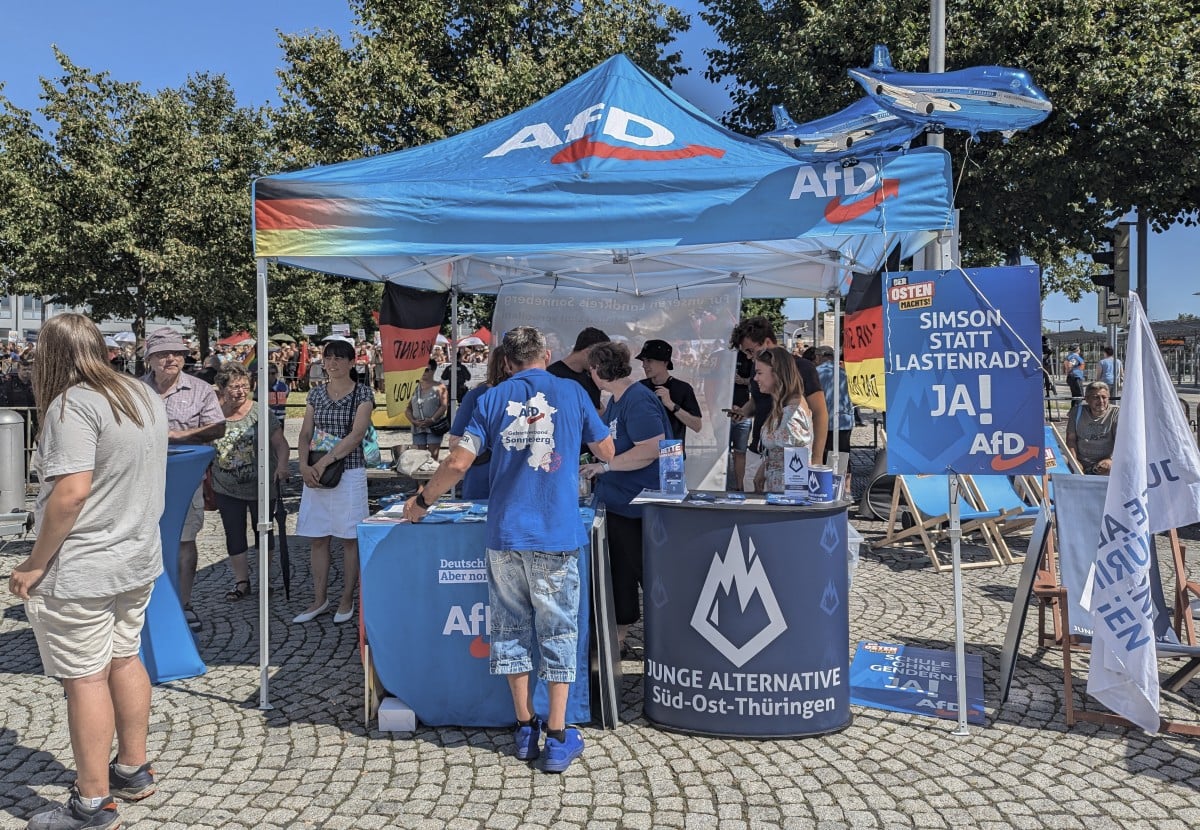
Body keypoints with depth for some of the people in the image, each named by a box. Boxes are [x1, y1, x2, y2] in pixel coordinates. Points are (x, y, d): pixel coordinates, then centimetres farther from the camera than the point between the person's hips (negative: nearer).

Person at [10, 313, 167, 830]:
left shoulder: (72, 404, -18)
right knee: (125, 660, 18)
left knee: (85, 679, 1)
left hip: (80, 571, -8)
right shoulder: (146, 398, 8)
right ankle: (133, 772, 32)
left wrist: (35, 563, -17)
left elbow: (72, 491, -25)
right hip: (139, 558, 8)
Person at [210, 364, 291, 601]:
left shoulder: (259, 412, -9)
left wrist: (282, 465, -26)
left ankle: (265, 579, 27)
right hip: (227, 489, 2)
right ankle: (241, 581, 21)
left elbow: (281, 443, -9)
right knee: (234, 535, 8)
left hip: (260, 486, -2)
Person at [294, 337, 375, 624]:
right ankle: (320, 600, 18)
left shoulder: (362, 394, -4)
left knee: (350, 538, 4)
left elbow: (356, 434, -13)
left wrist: (324, 462, -18)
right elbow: (305, 433, 7)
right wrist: (304, 466, -10)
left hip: (349, 473, -4)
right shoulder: (316, 394, 10)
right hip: (316, 473, 5)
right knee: (317, 539, 7)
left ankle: (347, 600, 14)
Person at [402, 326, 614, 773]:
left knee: (512, 628, 13)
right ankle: (558, 737, 10)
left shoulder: (492, 399, 4)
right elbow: (607, 451, 11)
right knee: (557, 631, 7)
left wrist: (422, 501, 13)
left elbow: (458, 462, -2)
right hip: (556, 535, -1)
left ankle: (525, 729, 20)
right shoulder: (571, 393, 2)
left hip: (505, 533, 2)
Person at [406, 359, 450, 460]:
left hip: (434, 428, -4)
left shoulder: (439, 387, 2)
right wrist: (413, 421, -5)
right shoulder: (416, 388, 14)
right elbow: (408, 409, 12)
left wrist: (432, 420, -18)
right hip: (418, 428, 4)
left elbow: (444, 406, -9)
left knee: (433, 456, -7)